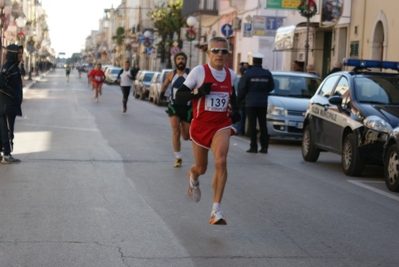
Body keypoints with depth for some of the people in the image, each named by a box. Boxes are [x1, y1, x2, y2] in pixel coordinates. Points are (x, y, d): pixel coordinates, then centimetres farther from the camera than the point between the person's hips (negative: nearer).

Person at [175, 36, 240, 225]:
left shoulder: (231, 75, 4)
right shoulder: (199, 71, -9)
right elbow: (179, 96, -10)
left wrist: (235, 110, 10)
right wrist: (198, 92, -26)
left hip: (222, 125, 2)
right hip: (200, 125, -1)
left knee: (221, 162, -22)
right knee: (201, 168, 12)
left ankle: (216, 211, -18)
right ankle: (192, 178, 53)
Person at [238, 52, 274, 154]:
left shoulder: (248, 73, -8)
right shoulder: (267, 73, 1)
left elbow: (242, 89, -4)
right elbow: (271, 87, 9)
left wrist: (239, 100, 10)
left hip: (251, 102, -3)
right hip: (263, 102, 3)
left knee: (252, 125, 0)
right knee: (263, 125, 8)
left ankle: (254, 147, -4)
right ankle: (264, 147, 6)